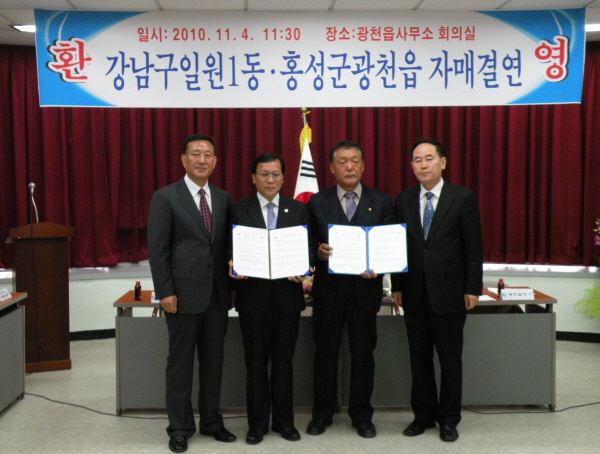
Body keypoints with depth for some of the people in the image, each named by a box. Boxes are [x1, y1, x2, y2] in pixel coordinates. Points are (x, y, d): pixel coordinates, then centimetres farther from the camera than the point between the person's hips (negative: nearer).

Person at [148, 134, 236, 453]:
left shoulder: (223, 198, 10)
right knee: (180, 362, 5)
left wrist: (232, 274, 2)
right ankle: (179, 428, 18)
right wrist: (165, 292, -12)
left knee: (214, 360, 13)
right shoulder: (165, 198, -5)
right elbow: (157, 249, -8)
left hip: (217, 294, 5)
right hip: (184, 293, -4)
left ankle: (211, 421, 27)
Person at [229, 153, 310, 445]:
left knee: (284, 361, 9)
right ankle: (258, 423, 18)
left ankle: (284, 421, 22)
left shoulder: (298, 210, 8)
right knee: (256, 362, 6)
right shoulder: (239, 210, 3)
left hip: (288, 294, 1)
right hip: (253, 297, -1)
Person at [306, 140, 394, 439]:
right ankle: (322, 413, 22)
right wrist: (318, 252, -16)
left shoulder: (381, 203, 6)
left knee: (363, 353, 7)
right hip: (328, 289, 0)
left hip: (365, 288, 0)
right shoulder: (317, 203, 6)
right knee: (325, 352, 7)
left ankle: (361, 415, 21)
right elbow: (308, 244, 6)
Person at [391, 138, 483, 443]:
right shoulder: (403, 200, 7)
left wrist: (472, 289, -5)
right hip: (414, 293, 3)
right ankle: (423, 415, 24)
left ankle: (448, 419, 20)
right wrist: (396, 286, 6)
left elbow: (473, 247, -2)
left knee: (450, 359, 6)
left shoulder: (463, 198, -2)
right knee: (419, 358, 10)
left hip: (448, 293, -3)